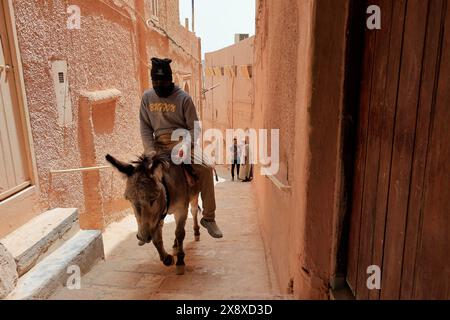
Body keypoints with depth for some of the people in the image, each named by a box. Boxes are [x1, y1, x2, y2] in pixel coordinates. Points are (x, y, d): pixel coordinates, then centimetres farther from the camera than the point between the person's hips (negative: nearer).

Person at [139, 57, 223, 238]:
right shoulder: (147, 97, 6)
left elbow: (194, 128, -5)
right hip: (159, 144, 3)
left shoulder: (183, 98, -3)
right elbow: (145, 128, 4)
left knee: (205, 169, -25)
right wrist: (151, 151, -10)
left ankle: (208, 217, -10)